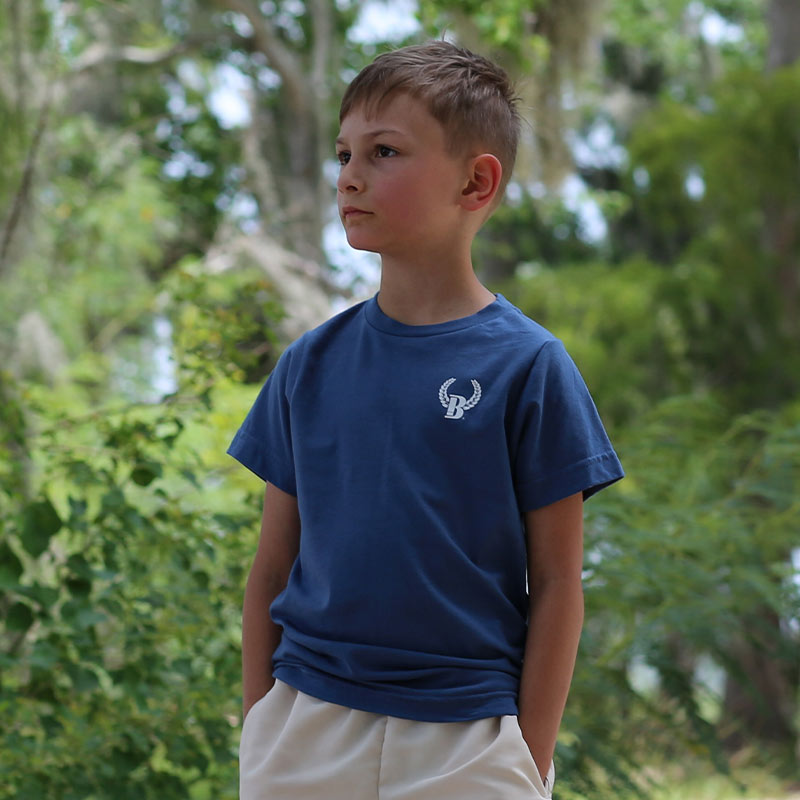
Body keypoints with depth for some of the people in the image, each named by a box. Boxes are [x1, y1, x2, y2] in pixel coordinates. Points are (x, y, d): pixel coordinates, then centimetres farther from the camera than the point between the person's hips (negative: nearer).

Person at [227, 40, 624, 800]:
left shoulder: (529, 366, -5)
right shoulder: (310, 364, 5)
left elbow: (556, 582, -4)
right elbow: (272, 567, 9)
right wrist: (259, 730, 6)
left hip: (466, 737, -3)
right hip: (304, 733, 3)